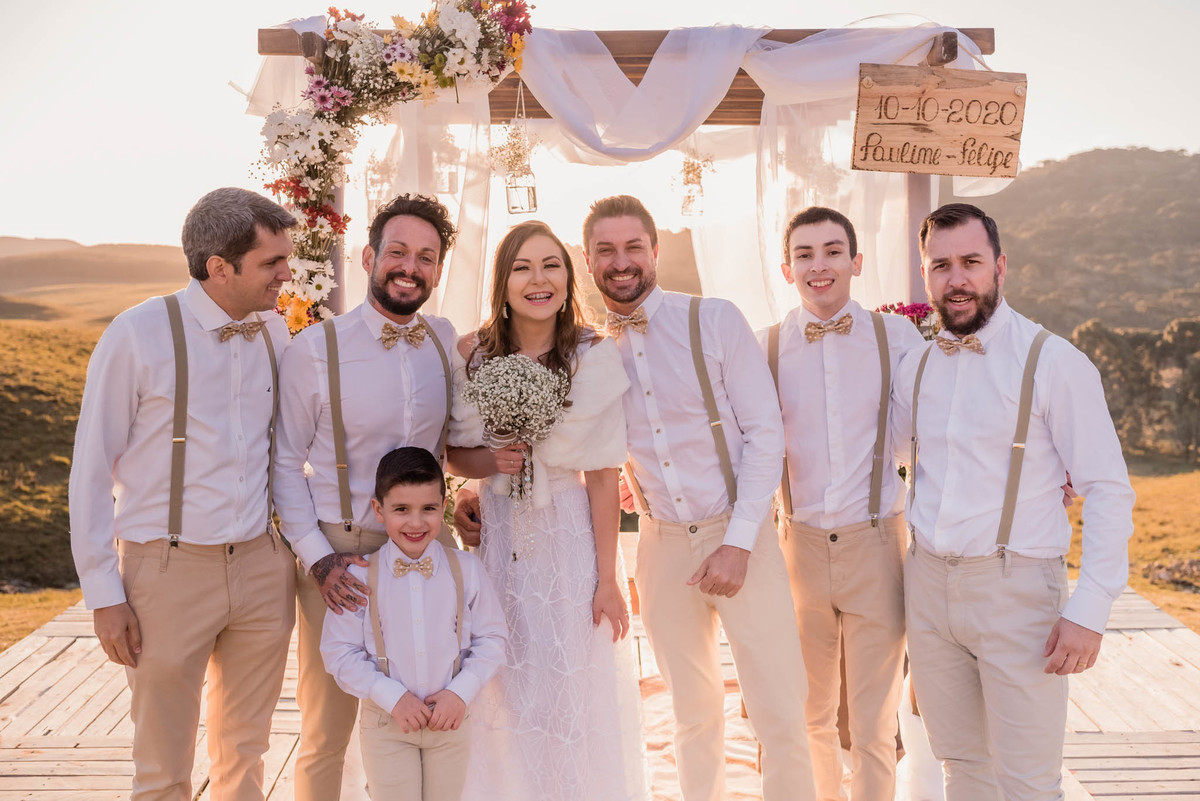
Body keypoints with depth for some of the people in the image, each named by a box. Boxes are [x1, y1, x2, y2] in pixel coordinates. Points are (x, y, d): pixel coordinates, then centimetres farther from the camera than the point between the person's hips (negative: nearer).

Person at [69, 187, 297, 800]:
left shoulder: (274, 332, 4)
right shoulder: (137, 335, -11)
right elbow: (91, 471, -6)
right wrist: (104, 593, -7)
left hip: (262, 566, 4)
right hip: (169, 568, -4)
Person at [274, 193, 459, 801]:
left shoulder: (445, 341, 3)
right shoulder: (315, 350, -9)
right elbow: (285, 464, -5)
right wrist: (318, 557, -12)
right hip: (339, 552, -3)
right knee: (327, 728, 9)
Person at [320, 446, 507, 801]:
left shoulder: (466, 570, -5)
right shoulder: (359, 577, -10)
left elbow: (492, 637, 0)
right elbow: (339, 652, -8)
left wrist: (461, 691, -12)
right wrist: (393, 697, -16)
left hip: (451, 717, 2)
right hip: (386, 721, -2)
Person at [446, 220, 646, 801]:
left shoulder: (593, 356, -12)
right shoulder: (471, 354, -4)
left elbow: (603, 476, -11)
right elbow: (455, 454, 7)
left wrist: (608, 580, -10)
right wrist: (493, 463, -16)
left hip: (571, 540, -2)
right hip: (498, 536, 3)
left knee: (576, 697, 7)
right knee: (506, 694, 13)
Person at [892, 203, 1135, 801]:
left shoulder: (1054, 363, -9)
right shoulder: (914, 368, 7)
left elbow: (1109, 492, -10)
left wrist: (1089, 611, -15)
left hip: (1015, 588, -5)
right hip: (928, 586, 5)